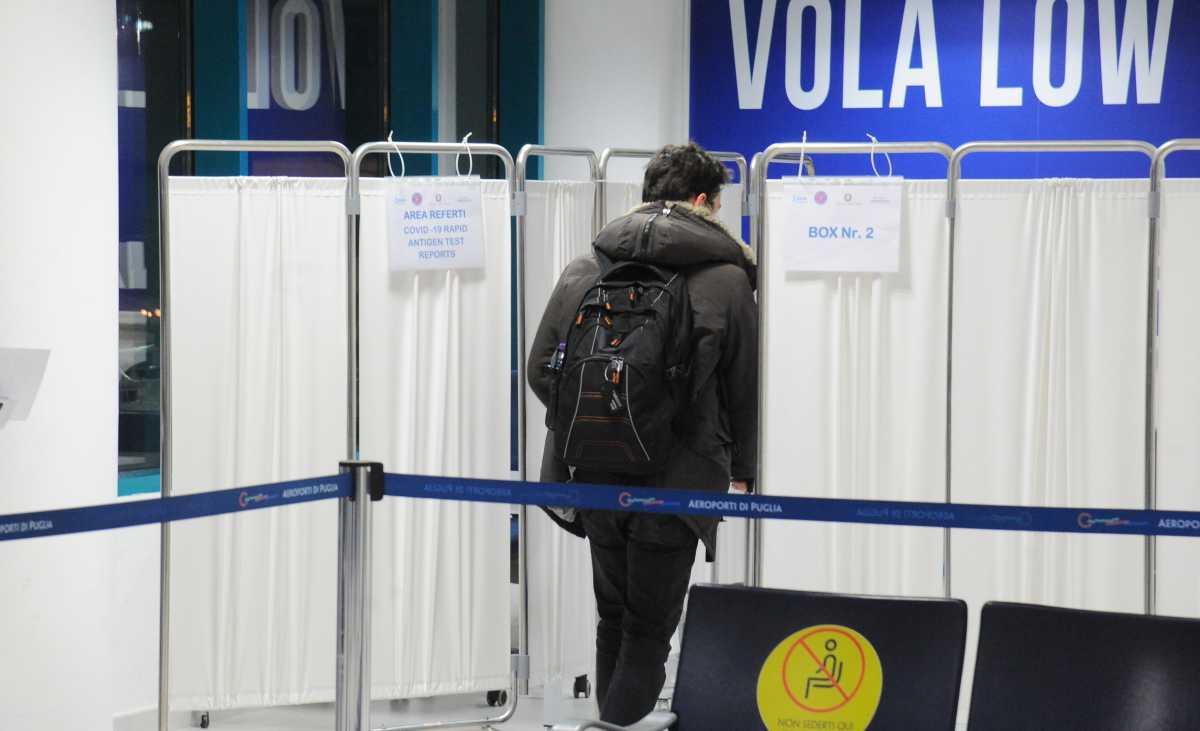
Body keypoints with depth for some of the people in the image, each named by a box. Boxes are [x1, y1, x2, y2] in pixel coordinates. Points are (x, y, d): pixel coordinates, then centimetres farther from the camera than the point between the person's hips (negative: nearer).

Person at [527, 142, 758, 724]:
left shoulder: (582, 270, 4)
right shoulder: (727, 279, -5)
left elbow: (540, 370, 5)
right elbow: (745, 387, -1)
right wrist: (739, 473, 10)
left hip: (596, 476, 4)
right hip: (677, 480, -4)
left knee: (613, 617, 20)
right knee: (650, 630, 3)